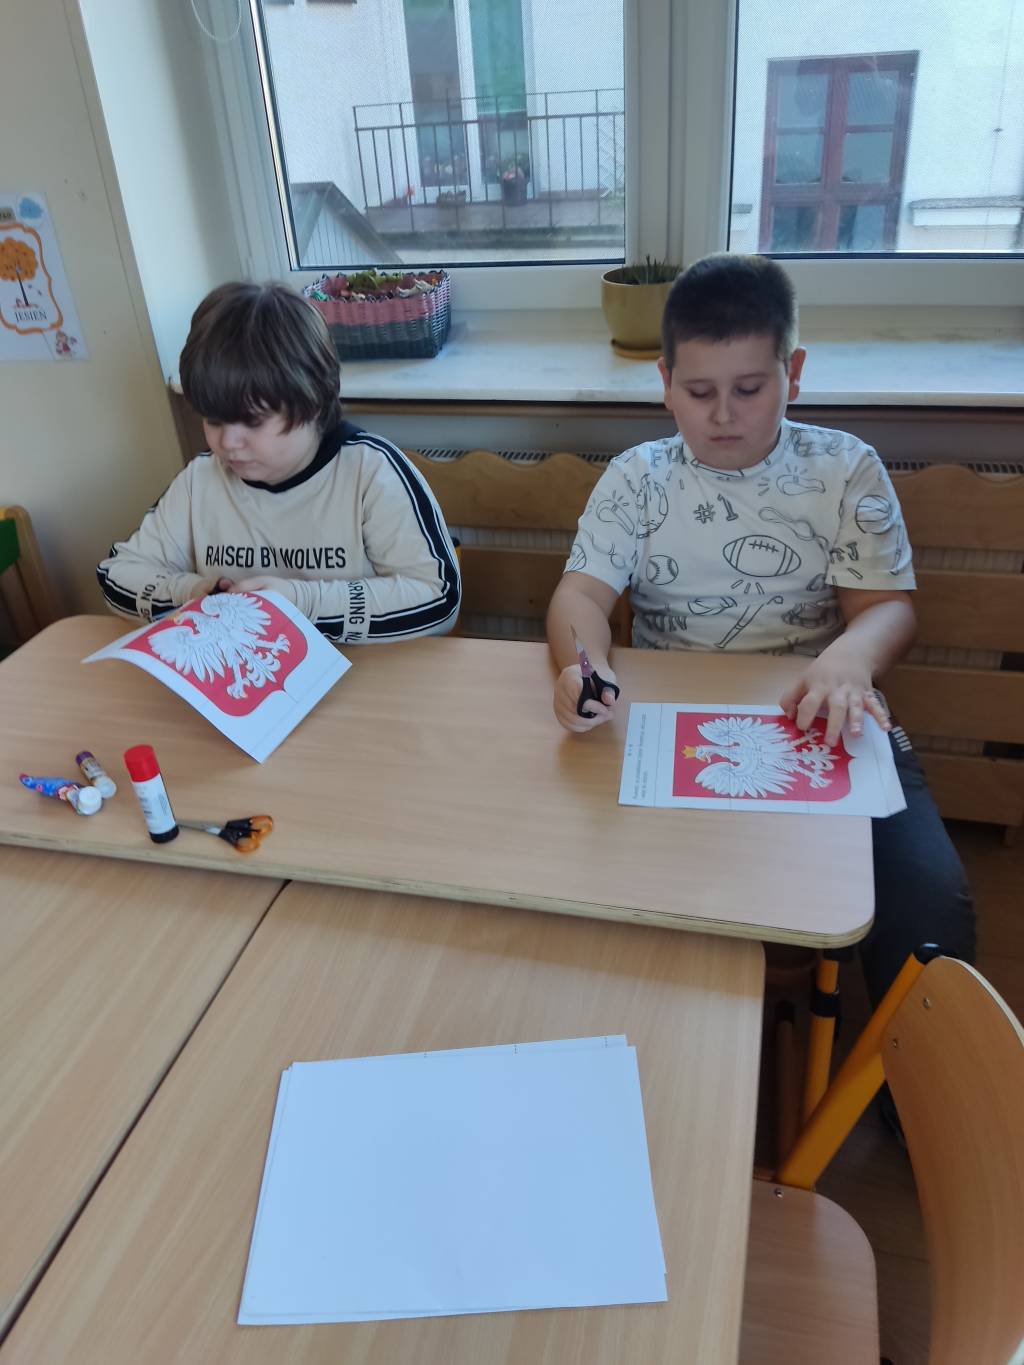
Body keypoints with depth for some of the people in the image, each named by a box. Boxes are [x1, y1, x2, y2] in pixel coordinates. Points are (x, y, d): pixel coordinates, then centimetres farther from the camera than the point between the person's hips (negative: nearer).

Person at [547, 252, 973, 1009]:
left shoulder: (847, 469, 3)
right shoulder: (636, 477, 4)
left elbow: (888, 605, -1)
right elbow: (583, 592, -6)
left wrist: (850, 656, -27)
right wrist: (584, 665, -31)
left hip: (823, 720, 0)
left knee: (931, 896, -23)